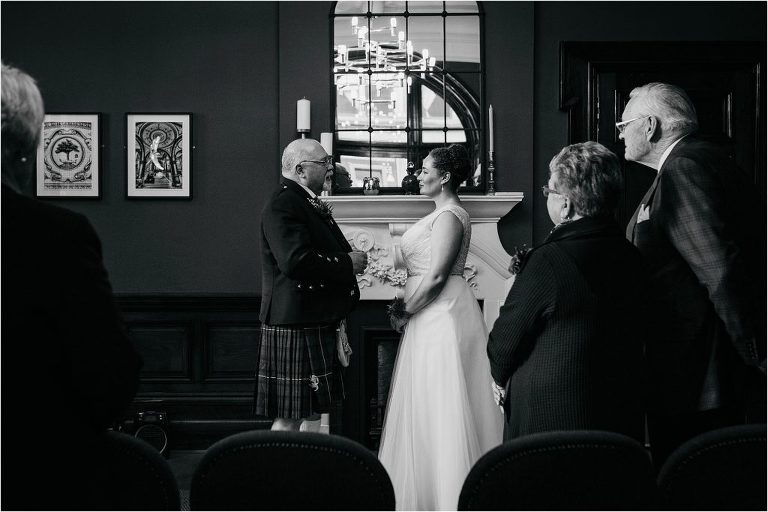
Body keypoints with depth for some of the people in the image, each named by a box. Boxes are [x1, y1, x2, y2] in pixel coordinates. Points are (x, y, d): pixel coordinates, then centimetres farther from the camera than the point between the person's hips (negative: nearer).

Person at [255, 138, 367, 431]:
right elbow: (296, 261, -28)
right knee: (290, 418, -6)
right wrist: (347, 264, -17)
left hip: (316, 324, 11)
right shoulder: (283, 205, -15)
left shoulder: (309, 204, 18)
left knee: (310, 413, 14)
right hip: (296, 327, -11)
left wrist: (351, 258, 9)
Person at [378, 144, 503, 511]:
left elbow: (436, 275, -20)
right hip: (431, 314, 10)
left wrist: (405, 311, -11)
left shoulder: (449, 216, -14)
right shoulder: (442, 213, 17)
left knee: (441, 402, -5)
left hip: (443, 314, -10)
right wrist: (407, 308, 10)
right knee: (427, 400, 13)